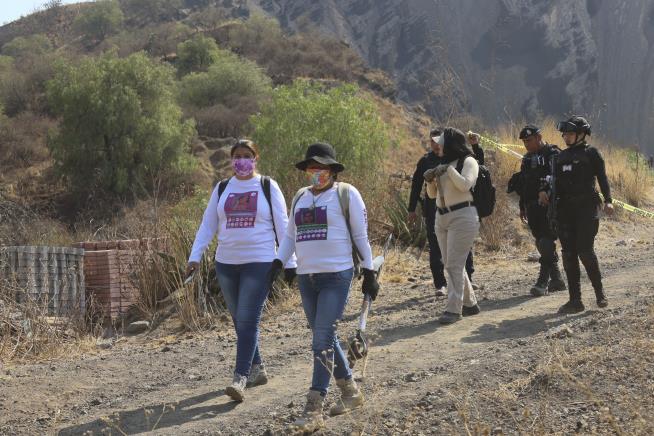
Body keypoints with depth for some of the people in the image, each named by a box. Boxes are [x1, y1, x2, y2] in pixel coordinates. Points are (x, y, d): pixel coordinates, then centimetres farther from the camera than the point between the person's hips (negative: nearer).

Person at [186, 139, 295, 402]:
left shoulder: (268, 187, 1)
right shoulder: (221, 189, 10)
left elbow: (282, 226, 1)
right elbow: (207, 225, 10)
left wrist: (289, 262, -3)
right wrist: (195, 257, 0)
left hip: (259, 262, -4)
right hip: (226, 263, 5)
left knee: (248, 319, -12)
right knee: (239, 320, 10)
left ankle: (240, 378, -16)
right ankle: (257, 369, 24)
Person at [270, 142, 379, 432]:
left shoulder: (346, 194, -2)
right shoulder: (300, 197, 14)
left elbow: (361, 235, 0)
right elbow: (290, 235, 18)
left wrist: (369, 273, 0)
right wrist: (278, 262, 3)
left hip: (337, 276, -6)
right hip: (306, 278, 6)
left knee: (323, 341, -11)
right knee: (325, 339, 13)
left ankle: (313, 410, -11)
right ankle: (350, 391, 29)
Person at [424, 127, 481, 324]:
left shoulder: (468, 161, -5)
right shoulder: (443, 163, 16)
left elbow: (465, 184, -22)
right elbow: (432, 194, 18)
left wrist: (449, 169, -16)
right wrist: (430, 181, -1)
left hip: (462, 217, -8)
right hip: (442, 217, 8)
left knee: (454, 264, -12)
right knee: (450, 264, 10)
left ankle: (453, 309, -12)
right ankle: (469, 303, 21)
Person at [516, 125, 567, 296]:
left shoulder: (553, 154, -5)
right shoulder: (527, 159, 18)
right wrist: (523, 207, 21)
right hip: (533, 208, 8)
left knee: (547, 242, -13)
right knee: (541, 242, 9)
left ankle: (543, 281, -14)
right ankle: (556, 279, 17)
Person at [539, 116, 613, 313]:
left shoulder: (591, 153, 1)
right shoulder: (563, 156, 17)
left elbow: (602, 178, -4)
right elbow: (556, 180, 18)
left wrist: (608, 201, -16)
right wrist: (544, 190, -1)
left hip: (587, 208, -6)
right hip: (565, 209, 6)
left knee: (585, 250, -12)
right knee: (569, 254, 2)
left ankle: (599, 291, 8)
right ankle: (575, 300, 5)